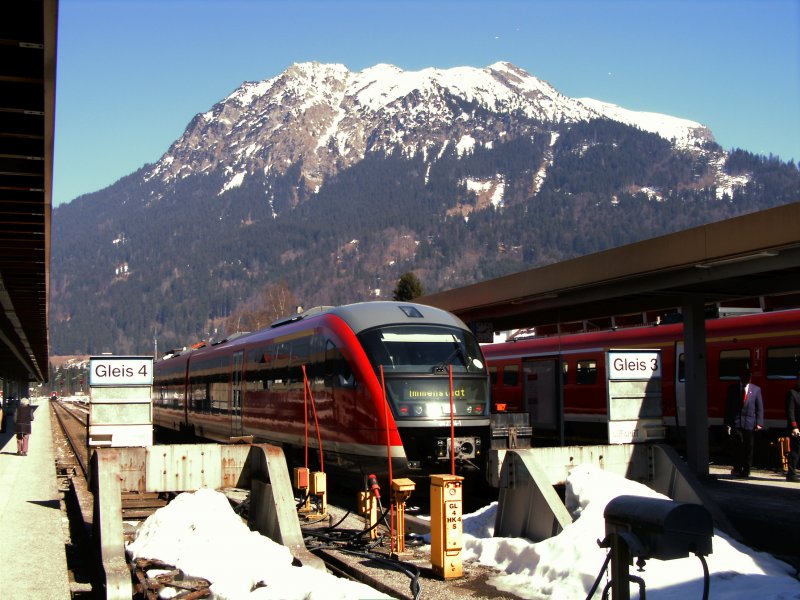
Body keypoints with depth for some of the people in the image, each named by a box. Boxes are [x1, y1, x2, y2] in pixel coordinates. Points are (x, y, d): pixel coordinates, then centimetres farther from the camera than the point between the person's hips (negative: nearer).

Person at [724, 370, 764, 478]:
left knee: (748, 448, 4)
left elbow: (760, 407, 7)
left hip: (749, 423, 1)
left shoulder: (756, 389, 8)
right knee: (737, 445, -9)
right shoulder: (733, 388, 7)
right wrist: (727, 422, 1)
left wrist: (759, 423, -3)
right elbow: (728, 406, 8)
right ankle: (737, 468, 0)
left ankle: (746, 471, 12)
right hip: (736, 423, -1)